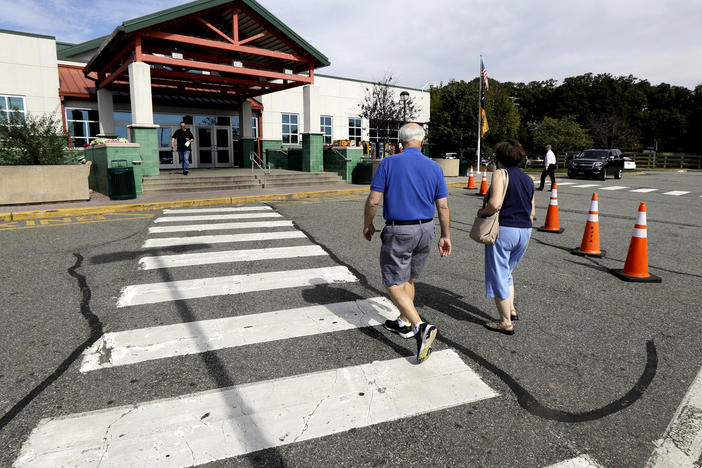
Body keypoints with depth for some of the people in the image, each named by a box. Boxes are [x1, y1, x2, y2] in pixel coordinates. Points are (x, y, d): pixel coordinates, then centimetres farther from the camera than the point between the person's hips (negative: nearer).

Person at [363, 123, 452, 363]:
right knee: (408, 279, 21)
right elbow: (443, 206, 2)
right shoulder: (434, 167, 2)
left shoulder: (388, 163, -9)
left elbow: (373, 201, -11)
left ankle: (421, 326, -13)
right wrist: (446, 236, 11)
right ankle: (403, 323, 33)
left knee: (394, 283, 2)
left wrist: (367, 225, 5)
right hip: (426, 230, 5)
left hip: (398, 231, -5)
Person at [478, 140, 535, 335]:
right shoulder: (528, 179, 14)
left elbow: (495, 204, -23)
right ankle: (511, 309, 28)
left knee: (498, 275, 3)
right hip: (525, 231, 8)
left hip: (503, 229, -7)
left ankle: (506, 323, 9)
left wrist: (482, 212, -6)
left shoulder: (500, 174, -8)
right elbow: (531, 213, 16)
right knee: (506, 272, 25)